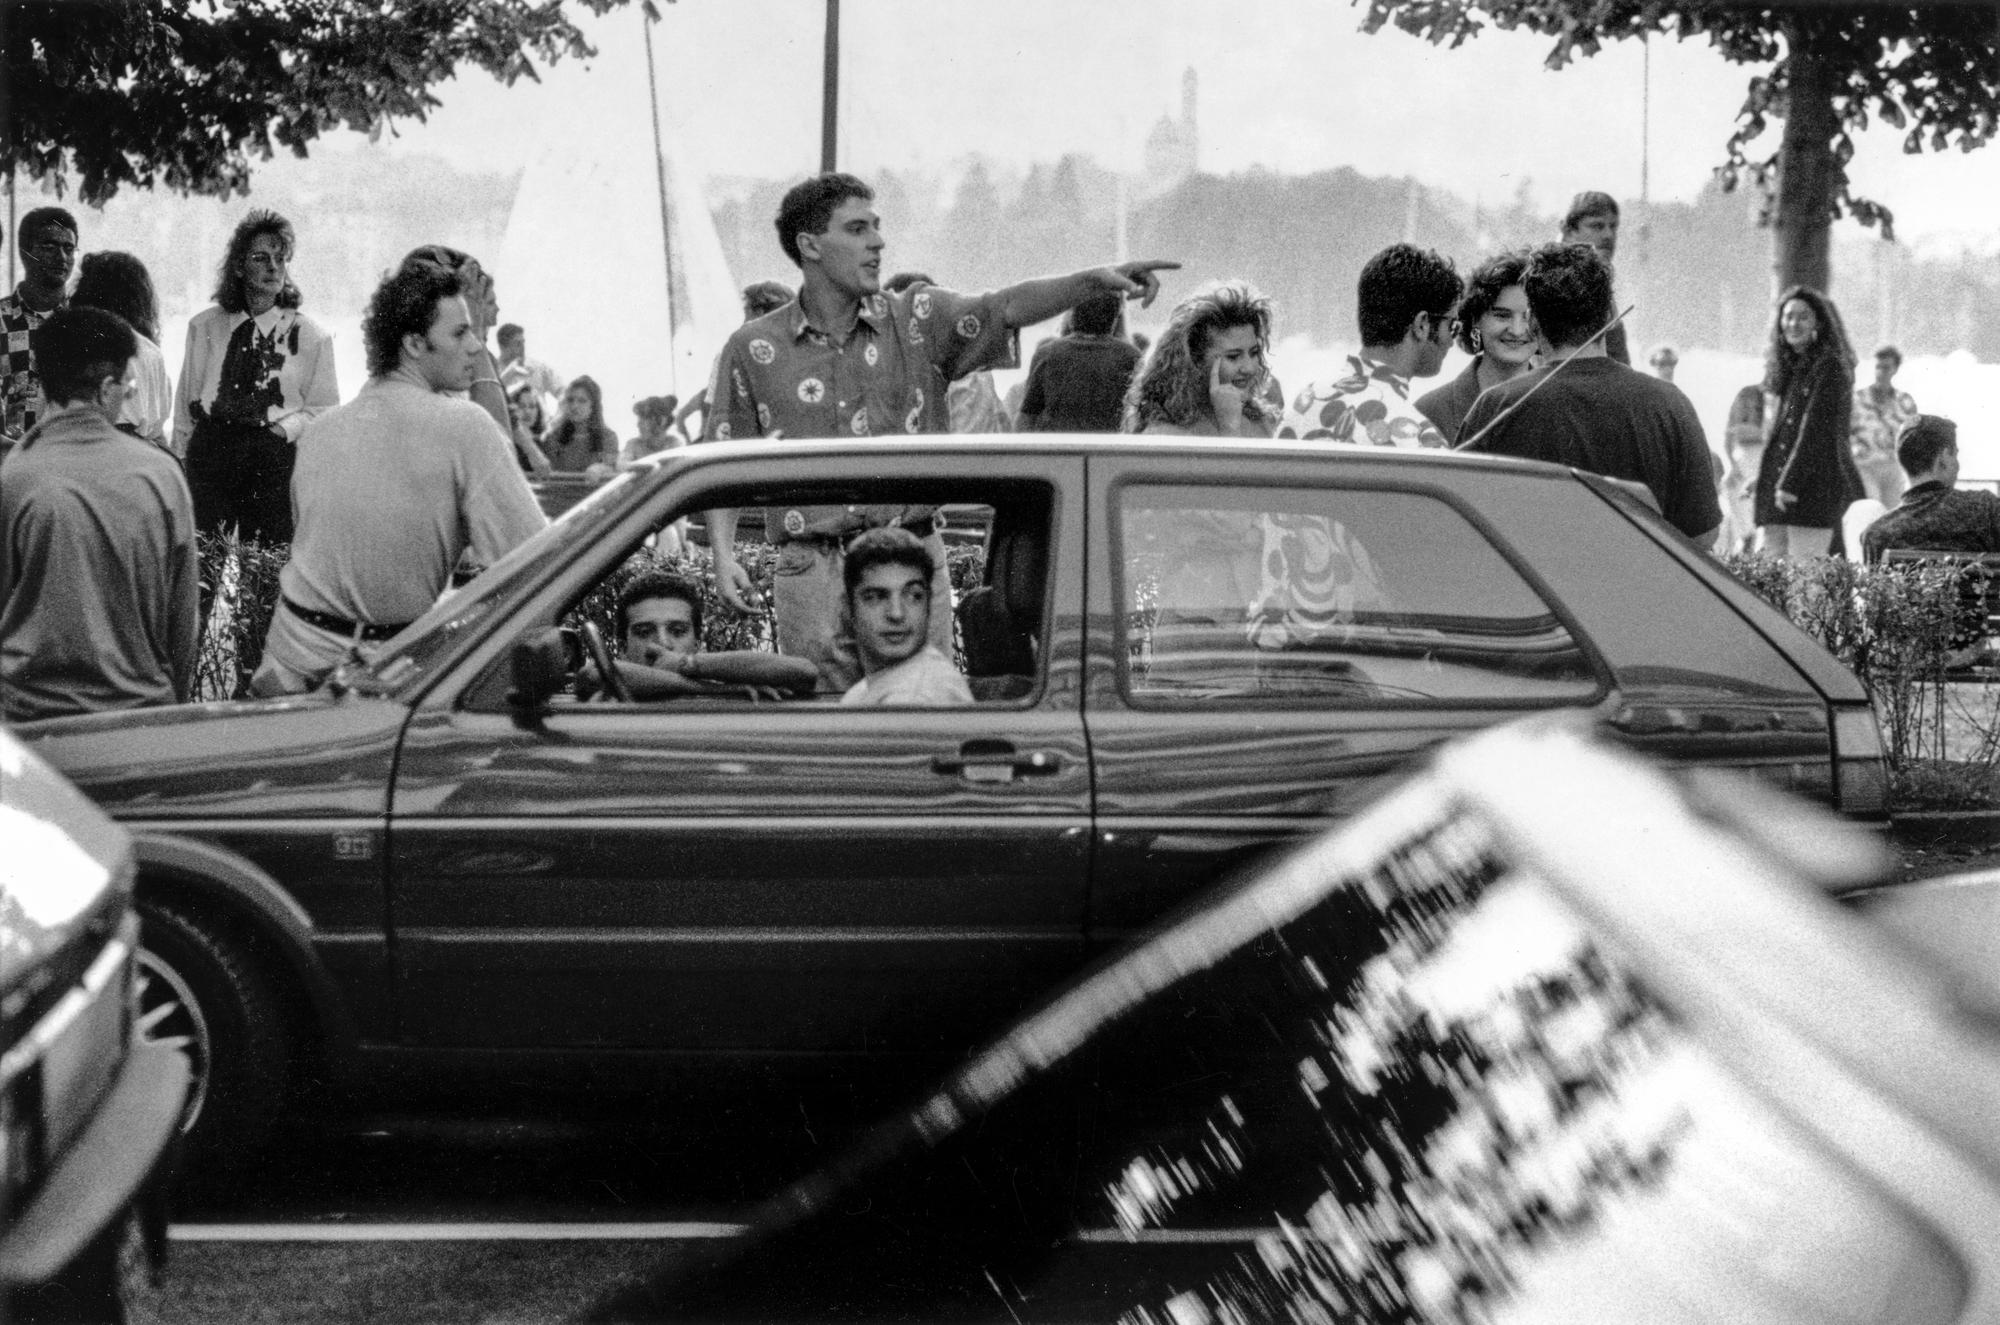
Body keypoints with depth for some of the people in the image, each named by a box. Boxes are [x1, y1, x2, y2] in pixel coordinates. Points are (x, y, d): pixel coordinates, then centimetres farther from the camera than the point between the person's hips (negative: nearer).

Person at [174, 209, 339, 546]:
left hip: (274, 457, -1)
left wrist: (284, 429, -9)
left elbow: (323, 408, 8)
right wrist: (180, 458, 8)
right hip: (209, 449, 1)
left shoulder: (311, 335, 5)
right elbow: (185, 402, 14)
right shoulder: (204, 327, 11)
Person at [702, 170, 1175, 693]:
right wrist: (724, 555, -6)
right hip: (813, 571, -1)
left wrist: (1096, 278, -23)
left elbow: (1008, 308, -7)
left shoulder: (917, 320, 7)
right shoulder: (753, 350, 5)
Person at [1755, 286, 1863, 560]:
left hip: (1815, 485, -8)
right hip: (1777, 486, 8)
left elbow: (1816, 431, -14)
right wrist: (1763, 478, 17)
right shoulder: (1789, 366, 19)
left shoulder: (1829, 367, -6)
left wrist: (1790, 483, -18)